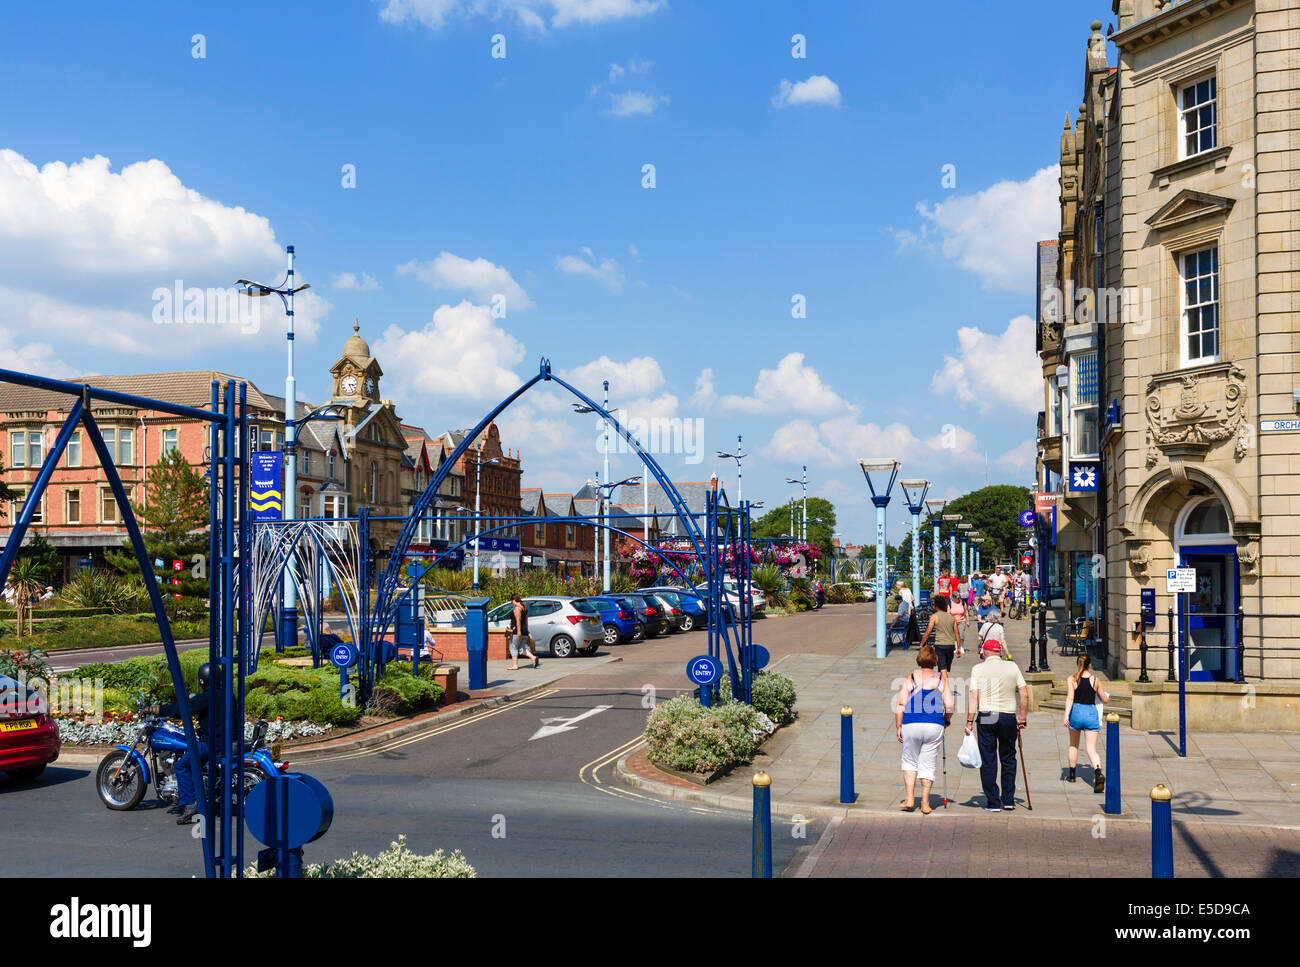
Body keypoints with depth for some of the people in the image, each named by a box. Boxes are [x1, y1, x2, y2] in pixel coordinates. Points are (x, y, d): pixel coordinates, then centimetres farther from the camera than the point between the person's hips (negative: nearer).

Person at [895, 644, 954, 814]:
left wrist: (898, 727, 4)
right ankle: (925, 803, 11)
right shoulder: (942, 679, 3)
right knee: (928, 764, 9)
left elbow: (901, 705, -3)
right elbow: (949, 706, -1)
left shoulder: (910, 678, 2)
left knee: (909, 761, 16)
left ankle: (910, 799, 9)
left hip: (911, 725, 0)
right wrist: (947, 720, 18)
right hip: (935, 725, 0)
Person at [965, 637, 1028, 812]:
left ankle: (993, 802, 6)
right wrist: (1022, 718, 10)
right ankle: (1008, 800, 16)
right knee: (1008, 759, 15)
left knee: (988, 761, 4)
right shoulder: (1012, 667, 6)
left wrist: (969, 721, -4)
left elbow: (974, 697, -6)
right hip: (1009, 718, 2)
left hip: (986, 717, -2)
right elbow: (1024, 695, 3)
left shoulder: (978, 669, 0)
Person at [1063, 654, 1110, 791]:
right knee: (1092, 749, -3)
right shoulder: (1095, 680, 4)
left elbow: (1070, 698, -14)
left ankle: (1072, 775, 32)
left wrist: (1066, 715, -20)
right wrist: (1107, 696, 37)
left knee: (1074, 745, 22)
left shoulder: (1071, 679, -2)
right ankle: (1098, 774, -29)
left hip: (1076, 713, -1)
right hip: (1091, 713, 1)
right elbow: (1104, 699, 14)